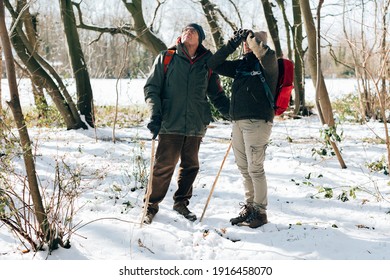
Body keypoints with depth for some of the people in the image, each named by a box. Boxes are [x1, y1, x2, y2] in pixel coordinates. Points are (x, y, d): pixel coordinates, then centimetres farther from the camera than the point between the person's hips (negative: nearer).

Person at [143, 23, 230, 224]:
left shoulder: (207, 63, 10)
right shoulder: (166, 58, 4)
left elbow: (217, 95, 16)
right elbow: (151, 88, 2)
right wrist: (155, 114, -11)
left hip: (196, 125, 3)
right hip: (170, 124, -3)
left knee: (190, 166, 10)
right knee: (164, 166, -4)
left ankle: (181, 202, 27)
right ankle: (152, 206, 10)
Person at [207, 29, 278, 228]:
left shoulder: (266, 64, -5)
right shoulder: (240, 64, 16)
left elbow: (267, 55, -29)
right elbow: (214, 65, 15)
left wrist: (252, 38, -12)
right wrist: (232, 44, 5)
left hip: (257, 122, -7)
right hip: (238, 122, 7)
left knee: (255, 168, -6)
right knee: (243, 168, 12)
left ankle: (260, 211, 5)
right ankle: (249, 208, 24)